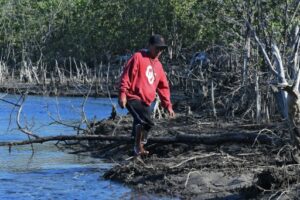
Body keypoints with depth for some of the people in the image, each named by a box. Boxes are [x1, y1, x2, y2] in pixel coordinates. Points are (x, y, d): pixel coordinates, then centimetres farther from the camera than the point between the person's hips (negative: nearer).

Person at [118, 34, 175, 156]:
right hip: (133, 98, -8)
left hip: (146, 102, 8)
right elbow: (126, 76, -10)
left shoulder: (158, 65, 18)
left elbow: (163, 87, 23)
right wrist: (122, 94, -19)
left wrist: (168, 106, 18)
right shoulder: (138, 57, -4)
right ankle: (138, 146, -11)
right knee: (146, 122, -25)